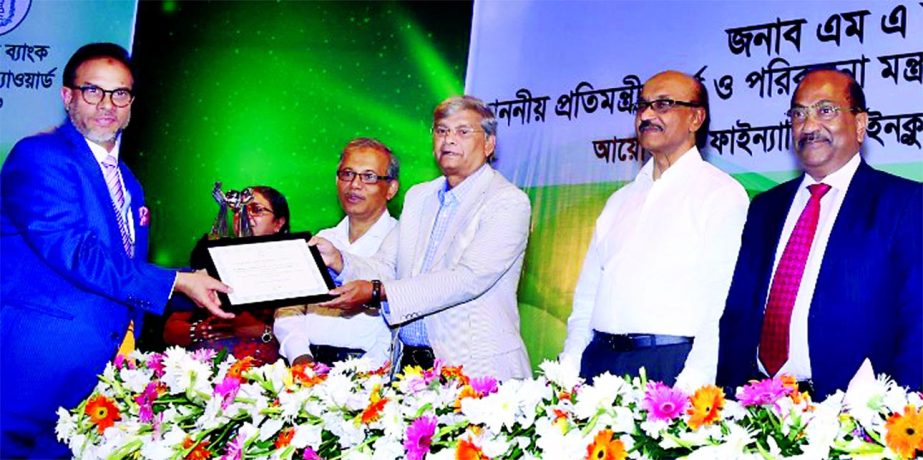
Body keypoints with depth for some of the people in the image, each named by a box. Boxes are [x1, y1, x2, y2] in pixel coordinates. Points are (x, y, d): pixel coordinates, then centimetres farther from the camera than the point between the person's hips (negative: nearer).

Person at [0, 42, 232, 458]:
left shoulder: (126, 182, 18)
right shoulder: (39, 157, -9)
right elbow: (74, 254, -18)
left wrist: (200, 287, 8)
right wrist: (175, 282, -16)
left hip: (106, 359, 7)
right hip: (43, 358, -7)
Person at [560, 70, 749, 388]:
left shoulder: (722, 194, -2)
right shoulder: (621, 200, 18)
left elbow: (723, 301, -12)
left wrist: (693, 381, -21)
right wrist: (568, 367, 7)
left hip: (670, 365, -5)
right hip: (600, 360, 5)